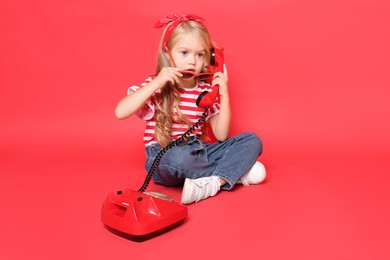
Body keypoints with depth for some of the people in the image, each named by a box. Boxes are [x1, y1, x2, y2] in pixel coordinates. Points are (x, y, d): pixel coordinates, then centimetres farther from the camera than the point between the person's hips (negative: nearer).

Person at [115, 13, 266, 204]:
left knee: (252, 141, -8)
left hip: (198, 153, 5)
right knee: (180, 156, -40)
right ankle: (236, 172, -16)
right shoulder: (156, 87, -4)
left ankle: (213, 183, -29)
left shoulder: (207, 90, 6)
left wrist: (224, 95, -7)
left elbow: (221, 136, 2)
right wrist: (156, 83, -25)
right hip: (164, 159, -4)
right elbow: (120, 112, -21)